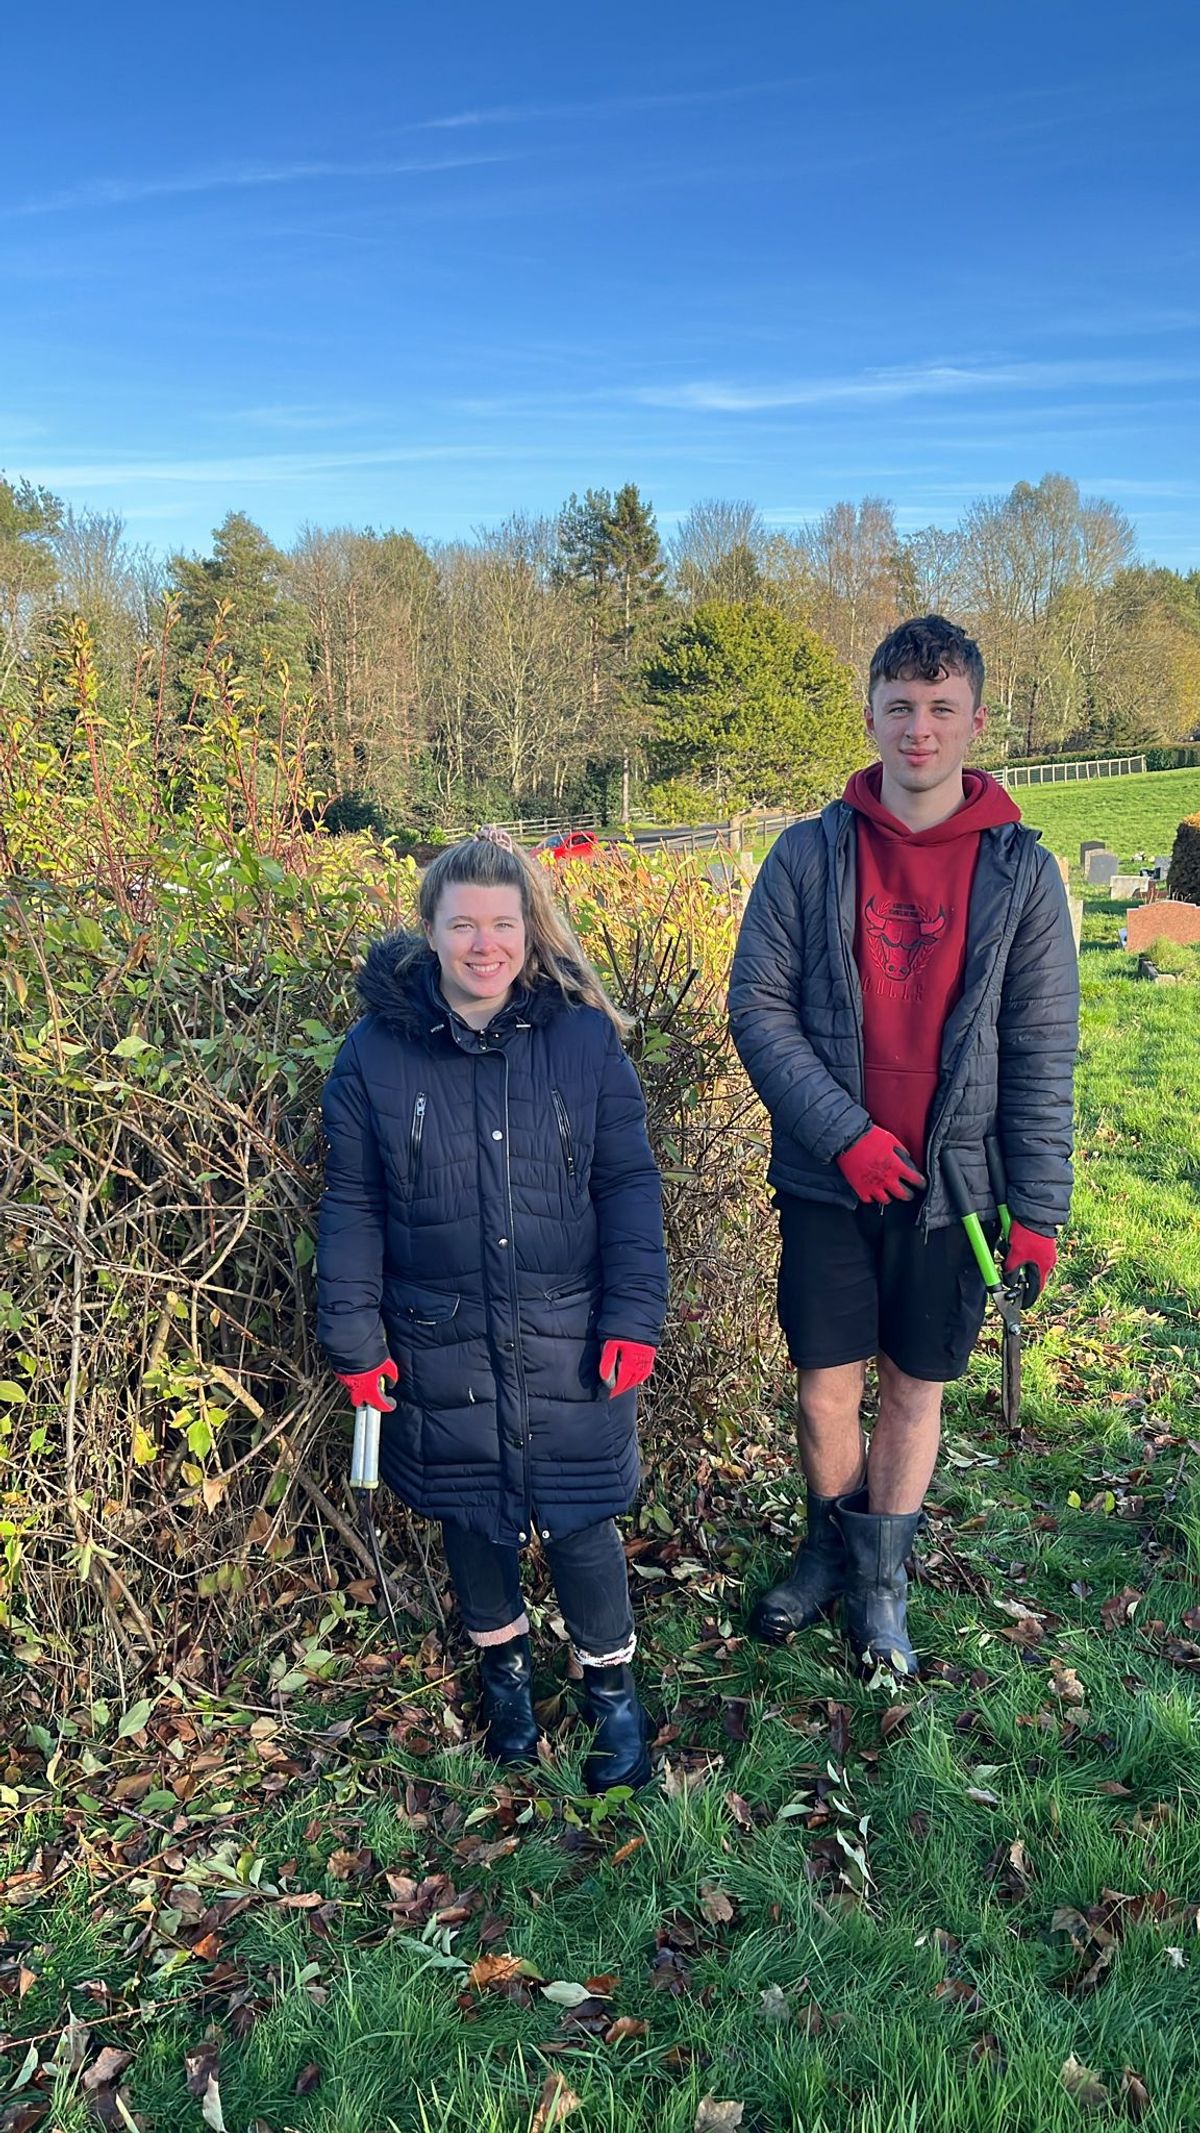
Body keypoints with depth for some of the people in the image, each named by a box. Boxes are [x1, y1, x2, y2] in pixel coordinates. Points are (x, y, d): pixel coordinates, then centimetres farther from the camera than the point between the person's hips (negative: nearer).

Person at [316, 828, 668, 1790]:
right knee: (470, 1514, 17)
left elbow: (629, 1184, -3)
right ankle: (504, 1664, 45)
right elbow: (352, 1205, 0)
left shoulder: (584, 1036, -6)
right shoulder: (377, 1050, -6)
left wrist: (633, 1315, -7)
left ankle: (612, 1684, 33)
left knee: (577, 1519, 6)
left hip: (568, 1341, -1)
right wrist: (355, 1339, -1)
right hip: (441, 1345, 1)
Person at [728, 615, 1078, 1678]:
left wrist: (1040, 1209, -3)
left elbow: (1041, 1052, -1)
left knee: (916, 1390, 13)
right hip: (829, 1182, 0)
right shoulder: (810, 853, -3)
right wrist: (844, 1131, -15)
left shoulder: (1021, 869, -3)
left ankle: (881, 1577, 35)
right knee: (825, 1393, 8)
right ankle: (830, 1549, 37)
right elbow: (758, 1004, -5)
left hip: (953, 1189, 0)